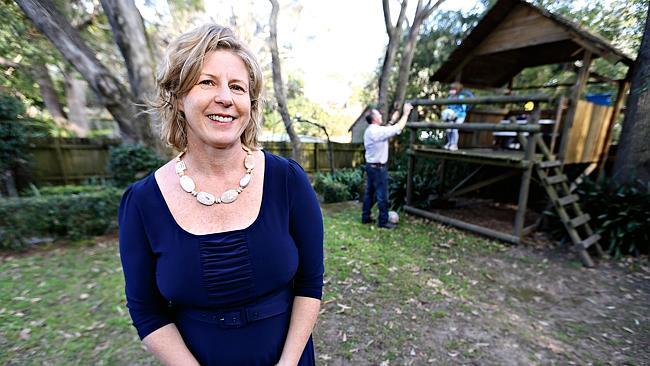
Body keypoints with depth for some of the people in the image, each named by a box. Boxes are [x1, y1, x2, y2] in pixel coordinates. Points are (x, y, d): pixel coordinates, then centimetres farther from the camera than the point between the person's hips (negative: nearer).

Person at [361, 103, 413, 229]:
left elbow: (387, 131, 24)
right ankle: (383, 221, 8)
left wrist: (392, 120, 28)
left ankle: (365, 217, 23)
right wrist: (406, 113, -4)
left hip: (371, 166, 10)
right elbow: (398, 128, -16)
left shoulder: (370, 131, 10)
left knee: (369, 192, 15)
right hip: (378, 168, -10)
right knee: (382, 195, -1)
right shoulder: (377, 131, -20)